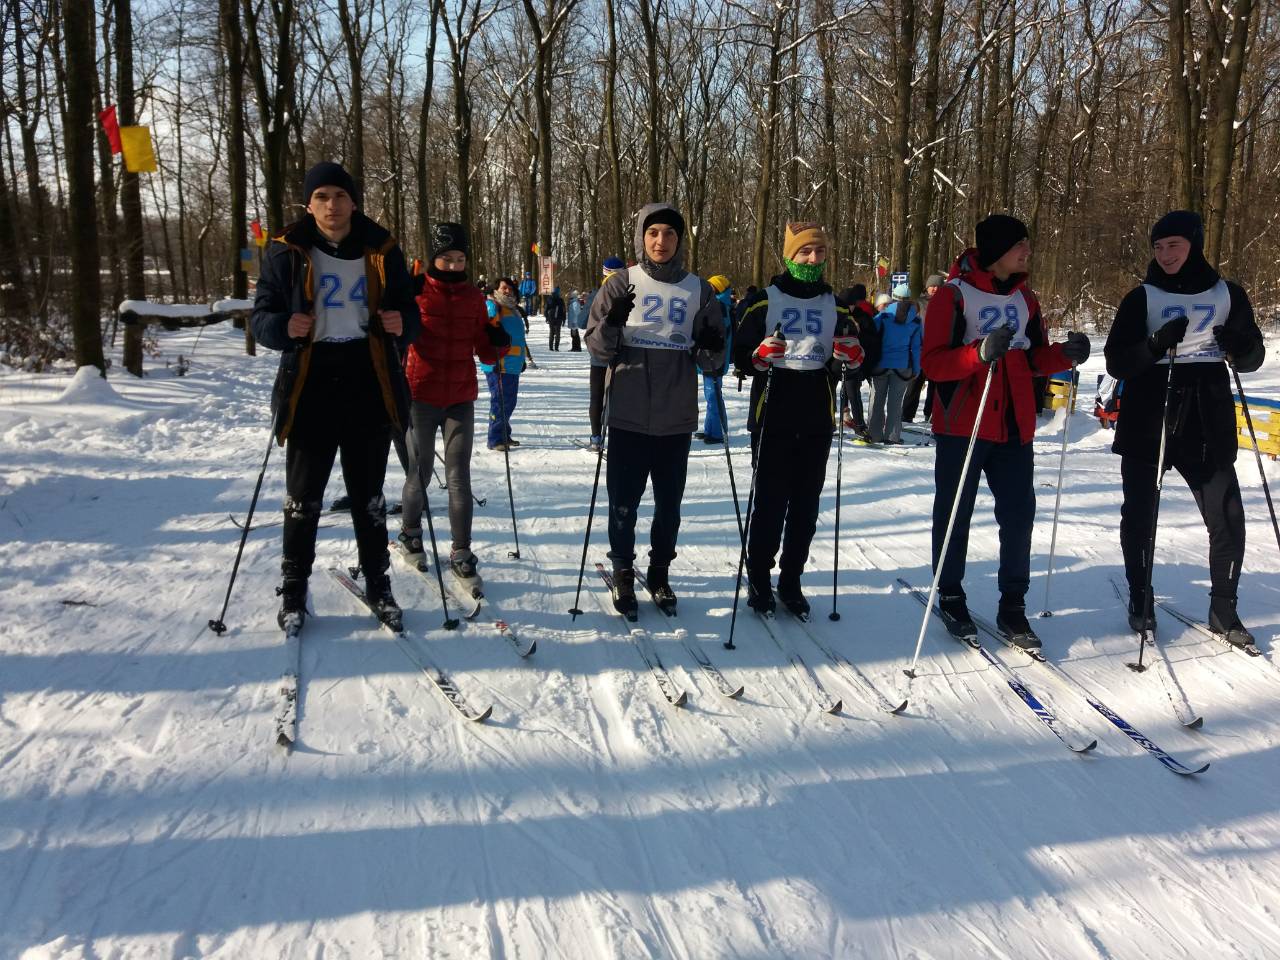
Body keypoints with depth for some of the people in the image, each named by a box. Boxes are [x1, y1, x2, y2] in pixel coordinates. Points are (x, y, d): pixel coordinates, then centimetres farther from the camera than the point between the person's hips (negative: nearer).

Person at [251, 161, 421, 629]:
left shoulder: (381, 251, 6)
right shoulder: (287, 252, 1)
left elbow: (407, 310, 13)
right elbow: (262, 314, 3)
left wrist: (401, 324, -11)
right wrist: (284, 327, -20)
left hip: (370, 384, 1)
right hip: (311, 384, -1)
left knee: (369, 495, 10)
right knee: (303, 496, 5)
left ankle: (377, 583, 24)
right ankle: (294, 589, 20)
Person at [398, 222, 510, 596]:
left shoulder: (474, 298, 5)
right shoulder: (415, 293, -5)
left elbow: (484, 353, 9)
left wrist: (499, 343, -12)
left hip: (461, 399, 2)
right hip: (421, 396, -2)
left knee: (459, 477, -1)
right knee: (419, 473, 8)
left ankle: (461, 554, 6)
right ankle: (410, 530, 34)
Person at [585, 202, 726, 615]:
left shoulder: (698, 290, 7)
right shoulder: (622, 284, 2)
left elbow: (711, 362, 9)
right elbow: (598, 349, 1)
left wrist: (711, 348, -13)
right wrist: (611, 323, -19)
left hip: (676, 418, 2)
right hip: (628, 415, -1)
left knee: (669, 503, 10)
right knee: (623, 501, 5)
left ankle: (660, 572, 27)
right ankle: (623, 572, 23)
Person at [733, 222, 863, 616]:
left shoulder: (836, 305, 12)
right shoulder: (765, 300, 0)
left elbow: (848, 363, 16)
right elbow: (741, 355, -2)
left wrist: (849, 355, -6)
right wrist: (760, 356, -24)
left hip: (817, 420, 4)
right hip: (773, 417, -4)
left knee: (806, 506, 7)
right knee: (769, 503, -1)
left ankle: (791, 581, 19)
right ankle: (759, 580, 13)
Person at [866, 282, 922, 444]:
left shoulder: (883, 315, -4)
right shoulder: (916, 320, 1)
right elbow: (916, 346, 3)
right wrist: (916, 369, 8)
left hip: (881, 363, -1)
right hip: (902, 366, 1)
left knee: (877, 399, 8)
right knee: (895, 401, 8)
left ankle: (874, 434, 8)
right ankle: (892, 435, 7)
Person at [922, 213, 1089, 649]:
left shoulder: (1024, 297, 13)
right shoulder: (953, 295, -7)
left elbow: (1035, 358, 19)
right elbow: (932, 362, -14)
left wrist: (1066, 353, -2)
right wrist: (980, 353, -29)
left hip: (1014, 426, 5)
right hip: (961, 424, -5)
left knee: (1019, 513, 1)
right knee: (955, 515, 6)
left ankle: (1012, 606, 11)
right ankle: (950, 597, 22)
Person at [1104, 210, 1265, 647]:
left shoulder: (1228, 294, 7)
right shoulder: (1142, 298, 1)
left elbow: (1252, 359, 12)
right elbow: (1116, 363, -4)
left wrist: (1238, 345, -10)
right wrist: (1156, 344, -21)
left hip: (1208, 423, 2)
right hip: (1147, 423, -1)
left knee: (1228, 519, 0)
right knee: (1140, 515, 5)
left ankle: (1223, 609, 15)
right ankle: (1140, 600, 21)